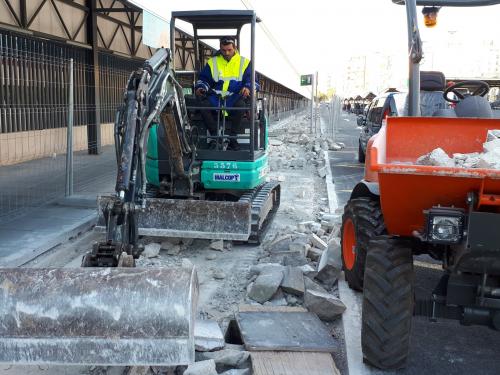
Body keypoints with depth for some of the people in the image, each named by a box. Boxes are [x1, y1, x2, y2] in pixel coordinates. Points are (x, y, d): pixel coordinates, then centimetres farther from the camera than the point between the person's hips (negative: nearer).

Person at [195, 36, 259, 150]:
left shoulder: (244, 62, 12)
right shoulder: (212, 62, 17)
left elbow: (253, 80, 10)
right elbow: (203, 79, 19)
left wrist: (247, 87, -13)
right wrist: (200, 88, -4)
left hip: (235, 96, -2)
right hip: (216, 96, 2)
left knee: (241, 105, -37)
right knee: (203, 105, -29)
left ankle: (232, 138, -22)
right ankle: (214, 136, -17)